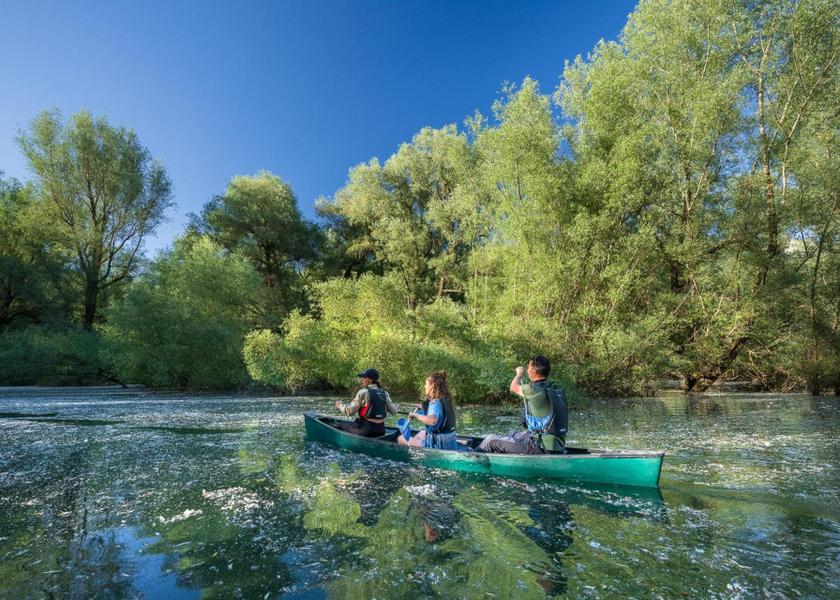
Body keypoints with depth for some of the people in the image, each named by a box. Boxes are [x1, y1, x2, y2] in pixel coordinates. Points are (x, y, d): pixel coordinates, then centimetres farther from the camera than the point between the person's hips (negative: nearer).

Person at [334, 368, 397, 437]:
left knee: (338, 424, 12)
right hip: (381, 430, 6)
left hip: (366, 430, -6)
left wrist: (340, 406, 8)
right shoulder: (384, 393, 5)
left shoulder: (363, 392, -10)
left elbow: (350, 411, -11)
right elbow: (394, 412, 6)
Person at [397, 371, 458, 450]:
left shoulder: (436, 403, -23)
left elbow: (432, 420, -43)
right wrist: (424, 407, 19)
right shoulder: (445, 399, 4)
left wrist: (415, 415, -28)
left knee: (401, 439, -3)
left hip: (438, 443, -9)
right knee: (422, 433, 37)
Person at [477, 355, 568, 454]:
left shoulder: (535, 391, -20)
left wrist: (519, 374, 21)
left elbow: (514, 387, 2)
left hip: (542, 449, -9)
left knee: (491, 440, 1)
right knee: (512, 434, 30)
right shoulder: (557, 391, 4)